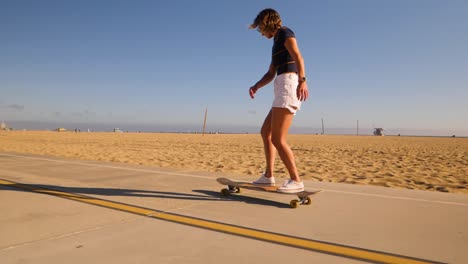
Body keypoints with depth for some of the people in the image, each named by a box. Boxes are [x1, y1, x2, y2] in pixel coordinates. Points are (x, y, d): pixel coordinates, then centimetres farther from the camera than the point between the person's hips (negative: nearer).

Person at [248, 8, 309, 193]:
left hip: (289, 86, -10)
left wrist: (302, 80, -30)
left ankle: (296, 181, -8)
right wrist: (256, 86, 6)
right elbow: (271, 74, 24)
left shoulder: (284, 33, 2)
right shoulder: (277, 43, 29)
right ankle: (268, 176, 19)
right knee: (265, 132, 16)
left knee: (277, 139, -13)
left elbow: (298, 57, -15)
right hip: (283, 90, 10)